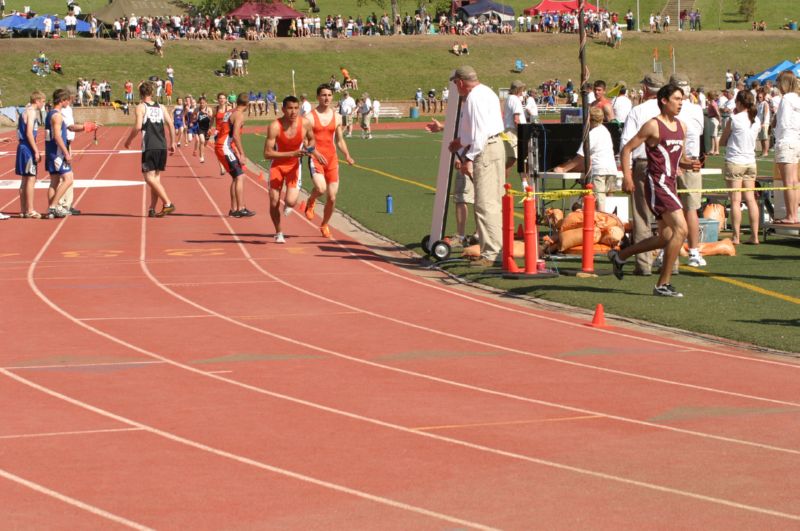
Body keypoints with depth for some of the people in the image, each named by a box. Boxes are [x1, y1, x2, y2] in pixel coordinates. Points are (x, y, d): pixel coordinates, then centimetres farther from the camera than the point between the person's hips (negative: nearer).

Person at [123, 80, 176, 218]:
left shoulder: (141, 107, -1)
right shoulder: (161, 107, 13)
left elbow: (138, 126, -13)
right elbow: (171, 125, 6)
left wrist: (128, 141, -1)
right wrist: (172, 143, 13)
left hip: (149, 148, -6)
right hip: (162, 147, 6)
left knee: (149, 178, -4)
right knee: (155, 178, 12)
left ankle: (168, 204, -15)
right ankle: (152, 209, 11)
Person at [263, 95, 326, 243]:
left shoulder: (305, 124, -15)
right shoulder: (275, 127, -23)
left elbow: (311, 139, 9)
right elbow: (267, 153, -24)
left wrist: (310, 149, -13)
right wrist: (292, 154, -31)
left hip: (294, 165, 1)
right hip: (277, 164, -1)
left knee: (291, 202, -16)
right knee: (274, 202, 0)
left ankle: (288, 205, 24)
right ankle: (279, 233, 25)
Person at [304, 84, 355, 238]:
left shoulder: (336, 117, 10)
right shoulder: (310, 117, -4)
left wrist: (347, 156, 3)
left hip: (332, 159, 4)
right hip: (315, 159, -4)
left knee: (332, 197, 3)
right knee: (321, 188, -28)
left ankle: (324, 225, 25)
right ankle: (310, 202, 7)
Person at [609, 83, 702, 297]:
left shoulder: (681, 127, 14)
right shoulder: (653, 126, -9)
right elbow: (627, 149, -8)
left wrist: (690, 164, 0)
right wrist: (627, 176, -17)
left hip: (669, 183, 9)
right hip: (657, 183, -9)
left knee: (666, 237, 14)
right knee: (681, 229, -18)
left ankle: (620, 256, 31)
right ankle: (663, 284, -12)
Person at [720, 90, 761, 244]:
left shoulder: (734, 119, -11)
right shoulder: (756, 121, 4)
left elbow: (722, 141, -2)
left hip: (734, 162, -5)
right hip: (750, 162, 5)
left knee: (735, 201, -3)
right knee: (750, 199, 7)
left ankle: (736, 236, -3)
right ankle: (754, 236, 6)